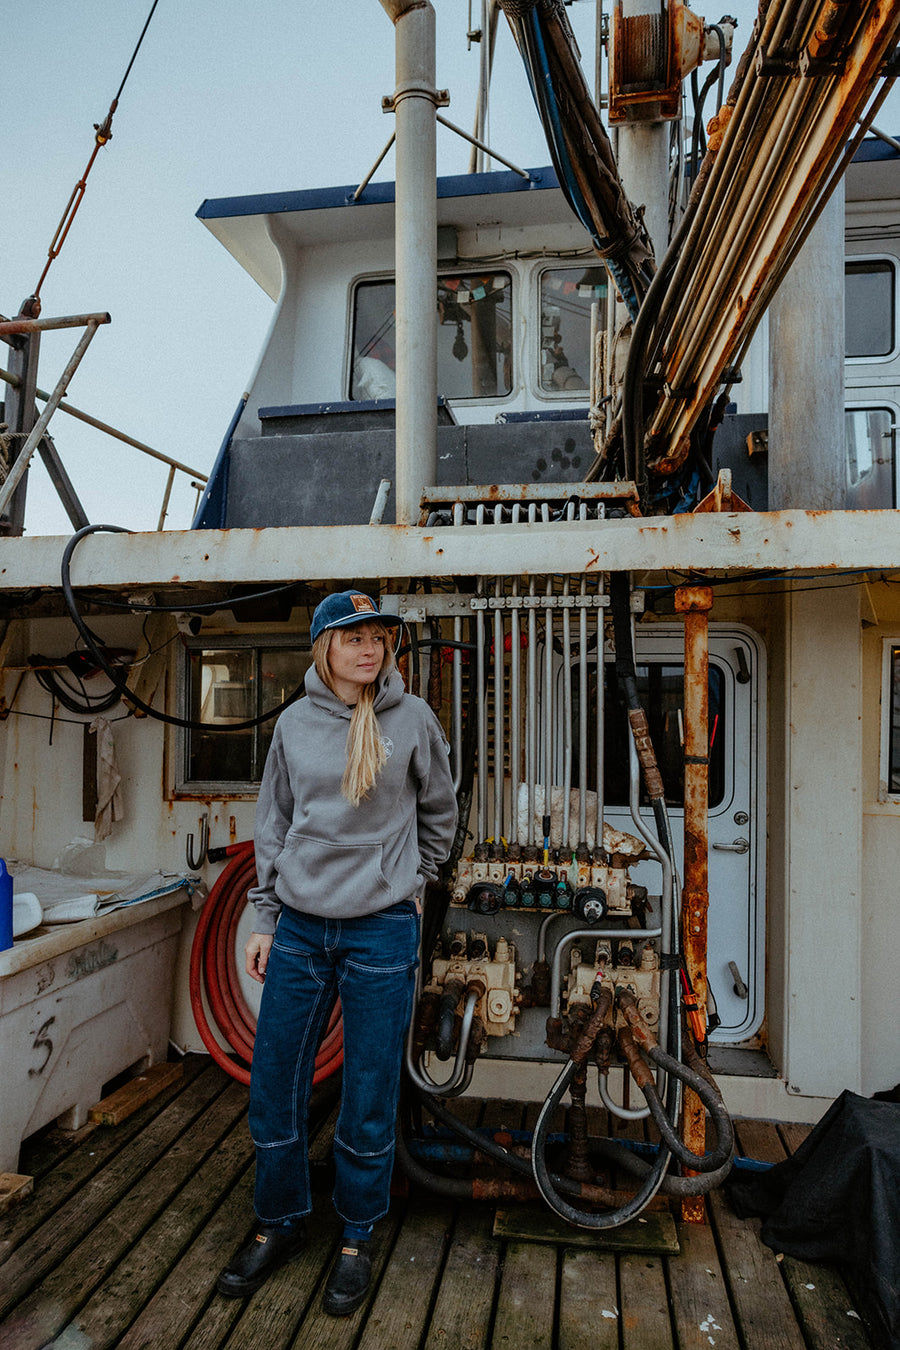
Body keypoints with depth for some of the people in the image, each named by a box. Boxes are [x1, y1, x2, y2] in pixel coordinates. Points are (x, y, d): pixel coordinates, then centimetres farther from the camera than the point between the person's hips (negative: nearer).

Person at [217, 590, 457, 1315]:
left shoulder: (412, 718, -5)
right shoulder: (295, 723, 1)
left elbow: (440, 812, 10)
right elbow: (273, 827, 9)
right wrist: (265, 920, 9)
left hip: (381, 932, -2)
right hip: (298, 929, 3)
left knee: (369, 1101, 10)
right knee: (274, 1090, 13)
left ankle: (357, 1240, 34)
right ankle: (279, 1225, 38)